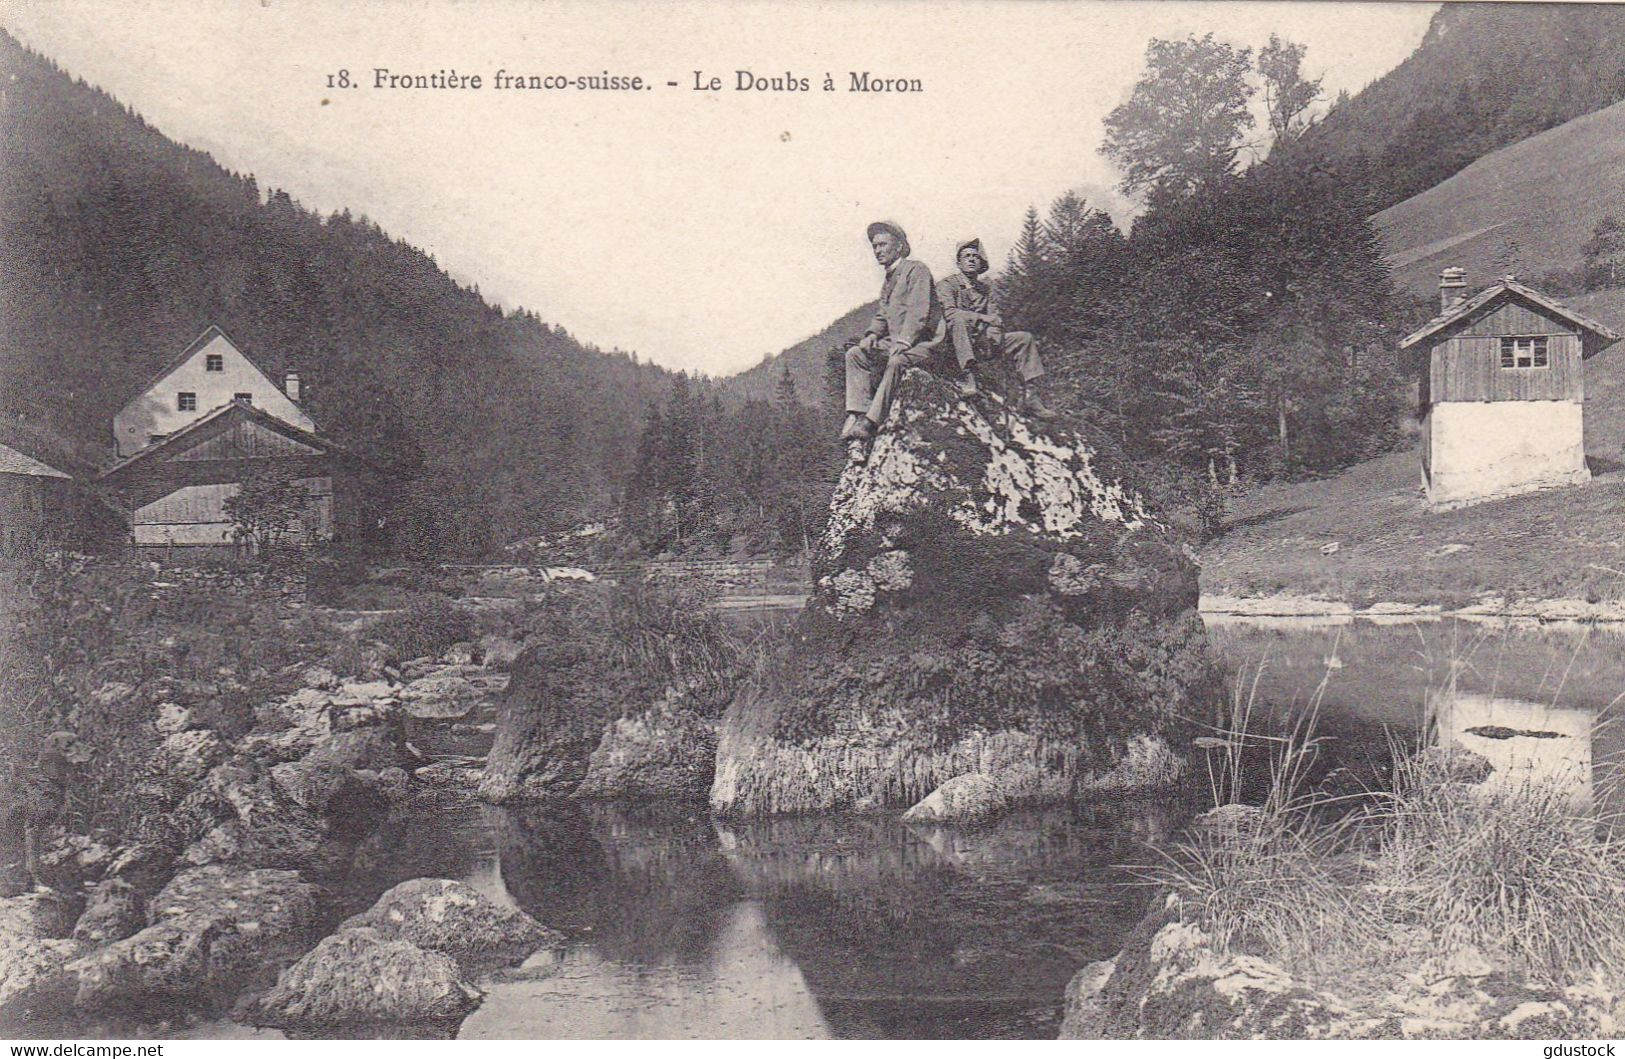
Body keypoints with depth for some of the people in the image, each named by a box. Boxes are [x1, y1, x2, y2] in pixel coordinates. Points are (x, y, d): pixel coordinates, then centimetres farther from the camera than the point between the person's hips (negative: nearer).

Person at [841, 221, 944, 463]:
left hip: (924, 342, -9)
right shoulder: (888, 279, 22)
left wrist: (903, 341, -26)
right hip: (896, 343, 9)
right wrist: (873, 334, 0)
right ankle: (857, 414, -23)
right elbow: (882, 315, 22)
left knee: (897, 361, -37)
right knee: (855, 354, -10)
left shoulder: (916, 270, -5)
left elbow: (918, 311, -16)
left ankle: (868, 425, -39)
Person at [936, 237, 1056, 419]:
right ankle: (967, 375, -42)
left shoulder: (985, 288, 21)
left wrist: (995, 329, -13)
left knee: (1025, 338, -7)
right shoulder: (947, 284, 2)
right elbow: (949, 312, -15)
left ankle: (1030, 396, -14)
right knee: (959, 320, -36)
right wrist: (984, 319, -20)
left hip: (984, 342, 6)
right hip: (960, 344, -6)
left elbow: (995, 317, 12)